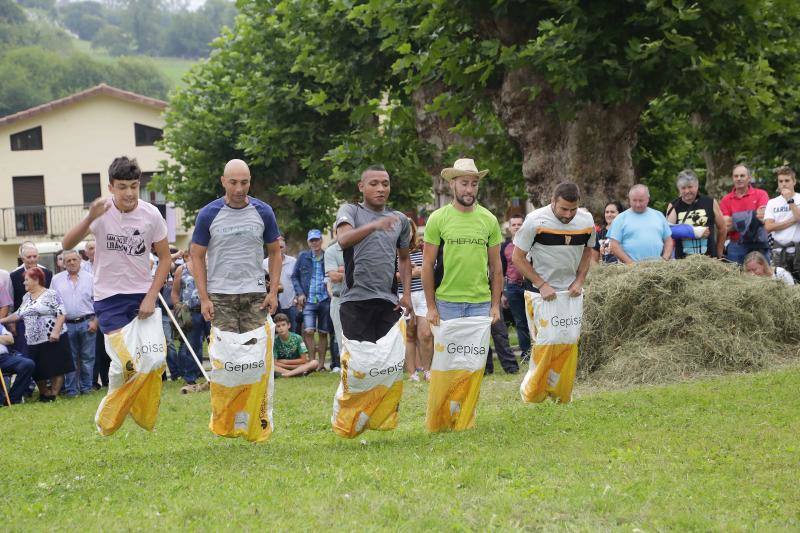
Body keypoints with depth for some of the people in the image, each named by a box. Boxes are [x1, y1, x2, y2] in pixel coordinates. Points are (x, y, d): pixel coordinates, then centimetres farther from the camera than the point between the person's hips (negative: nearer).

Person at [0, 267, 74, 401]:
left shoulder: (51, 294, -7)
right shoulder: (26, 297, 15)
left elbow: (61, 314, -12)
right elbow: (19, 314, 25)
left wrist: (56, 331, -21)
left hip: (52, 339, -7)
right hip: (33, 341, 7)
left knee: (56, 368, -3)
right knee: (38, 371, 7)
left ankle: (54, 394, 4)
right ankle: (44, 394, 19)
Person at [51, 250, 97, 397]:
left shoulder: (89, 278, 5)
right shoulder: (57, 280, 8)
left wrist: (95, 321, -5)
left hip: (87, 323, -1)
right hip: (66, 324, 1)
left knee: (87, 358, 3)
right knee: (70, 358, 3)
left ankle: (86, 387, 11)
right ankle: (71, 389, 7)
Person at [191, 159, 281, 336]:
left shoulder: (263, 212, 3)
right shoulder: (208, 215, -1)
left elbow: (275, 252, 11)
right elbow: (197, 256, 3)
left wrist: (273, 292, 1)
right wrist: (204, 298, -5)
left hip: (256, 295, 1)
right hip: (220, 296, -1)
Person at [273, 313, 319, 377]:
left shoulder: (297, 338, -8)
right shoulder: (275, 341, -8)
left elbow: (303, 360, -7)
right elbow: (274, 363, -13)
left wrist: (285, 361, -7)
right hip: (282, 368, -1)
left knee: (315, 362, -26)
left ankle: (289, 373, -37)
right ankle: (299, 372, -34)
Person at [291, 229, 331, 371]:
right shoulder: (303, 256, 5)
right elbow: (294, 276, 10)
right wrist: (300, 293, -2)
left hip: (325, 299, 0)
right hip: (309, 300, 0)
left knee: (323, 333, 6)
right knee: (308, 331, -14)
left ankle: (321, 363, 14)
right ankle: (312, 360, -3)